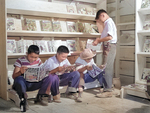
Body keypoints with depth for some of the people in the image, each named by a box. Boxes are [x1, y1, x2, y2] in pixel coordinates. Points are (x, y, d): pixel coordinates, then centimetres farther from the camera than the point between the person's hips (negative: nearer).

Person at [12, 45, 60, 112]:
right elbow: (14, 76, -14)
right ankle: (23, 99, -17)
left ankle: (39, 97, -2)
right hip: (23, 84, -4)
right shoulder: (20, 61, -10)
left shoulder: (38, 60, 3)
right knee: (19, 79, -40)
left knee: (51, 77, -17)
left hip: (34, 84, 4)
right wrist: (20, 72, -37)